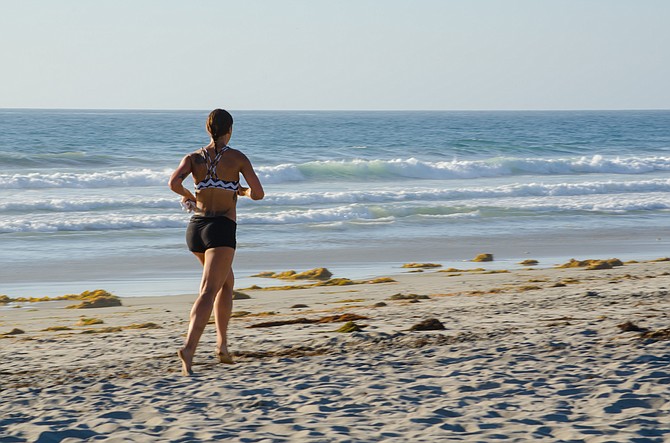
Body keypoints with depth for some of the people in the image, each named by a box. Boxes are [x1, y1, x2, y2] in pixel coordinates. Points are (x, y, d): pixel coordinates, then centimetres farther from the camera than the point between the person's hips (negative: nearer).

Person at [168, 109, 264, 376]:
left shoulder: (194, 158, 5)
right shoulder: (238, 158, -2)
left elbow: (174, 182, -12)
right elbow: (258, 194, -3)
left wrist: (187, 195, 10)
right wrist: (241, 191, 20)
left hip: (196, 228, 5)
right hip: (222, 230, -5)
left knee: (226, 283, 27)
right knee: (208, 292, -14)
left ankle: (223, 343, 24)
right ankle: (189, 348, -34)